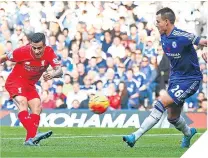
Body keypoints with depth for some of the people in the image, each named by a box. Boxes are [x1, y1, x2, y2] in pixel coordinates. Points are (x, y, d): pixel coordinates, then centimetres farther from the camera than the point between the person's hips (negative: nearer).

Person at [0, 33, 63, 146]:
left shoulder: (49, 52, -17)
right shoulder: (23, 51, -24)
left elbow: (59, 71, -27)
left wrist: (52, 75, -49)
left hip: (30, 85, 5)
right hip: (15, 81, -5)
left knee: (37, 107, -11)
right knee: (22, 103, -28)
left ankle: (30, 139, -10)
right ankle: (33, 135, -44)